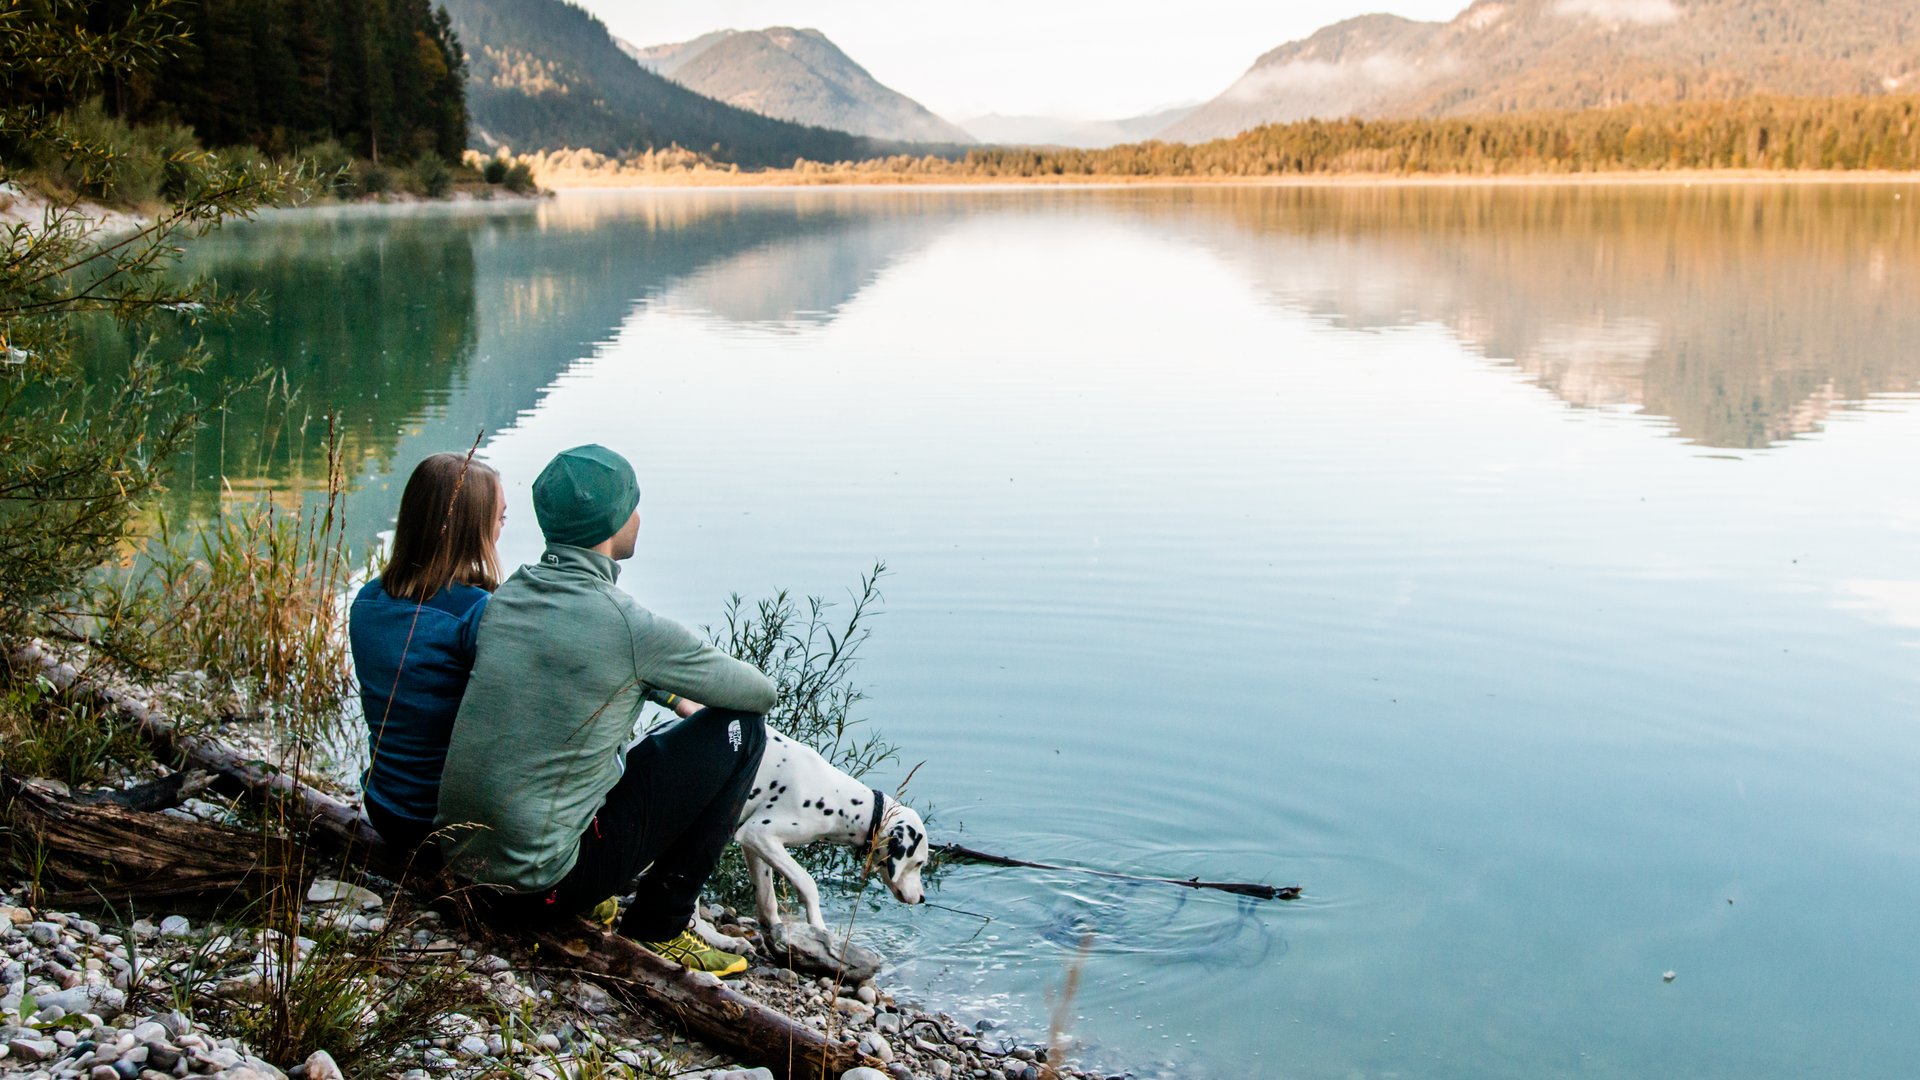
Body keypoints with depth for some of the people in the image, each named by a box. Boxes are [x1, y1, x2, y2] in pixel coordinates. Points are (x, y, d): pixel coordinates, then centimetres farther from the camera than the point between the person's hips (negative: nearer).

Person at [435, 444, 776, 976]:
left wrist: (675, 698, 22)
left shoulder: (508, 595, 3)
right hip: (543, 883, -8)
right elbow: (761, 692, -2)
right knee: (739, 726, 0)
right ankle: (659, 927, 6)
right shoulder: (628, 624, -18)